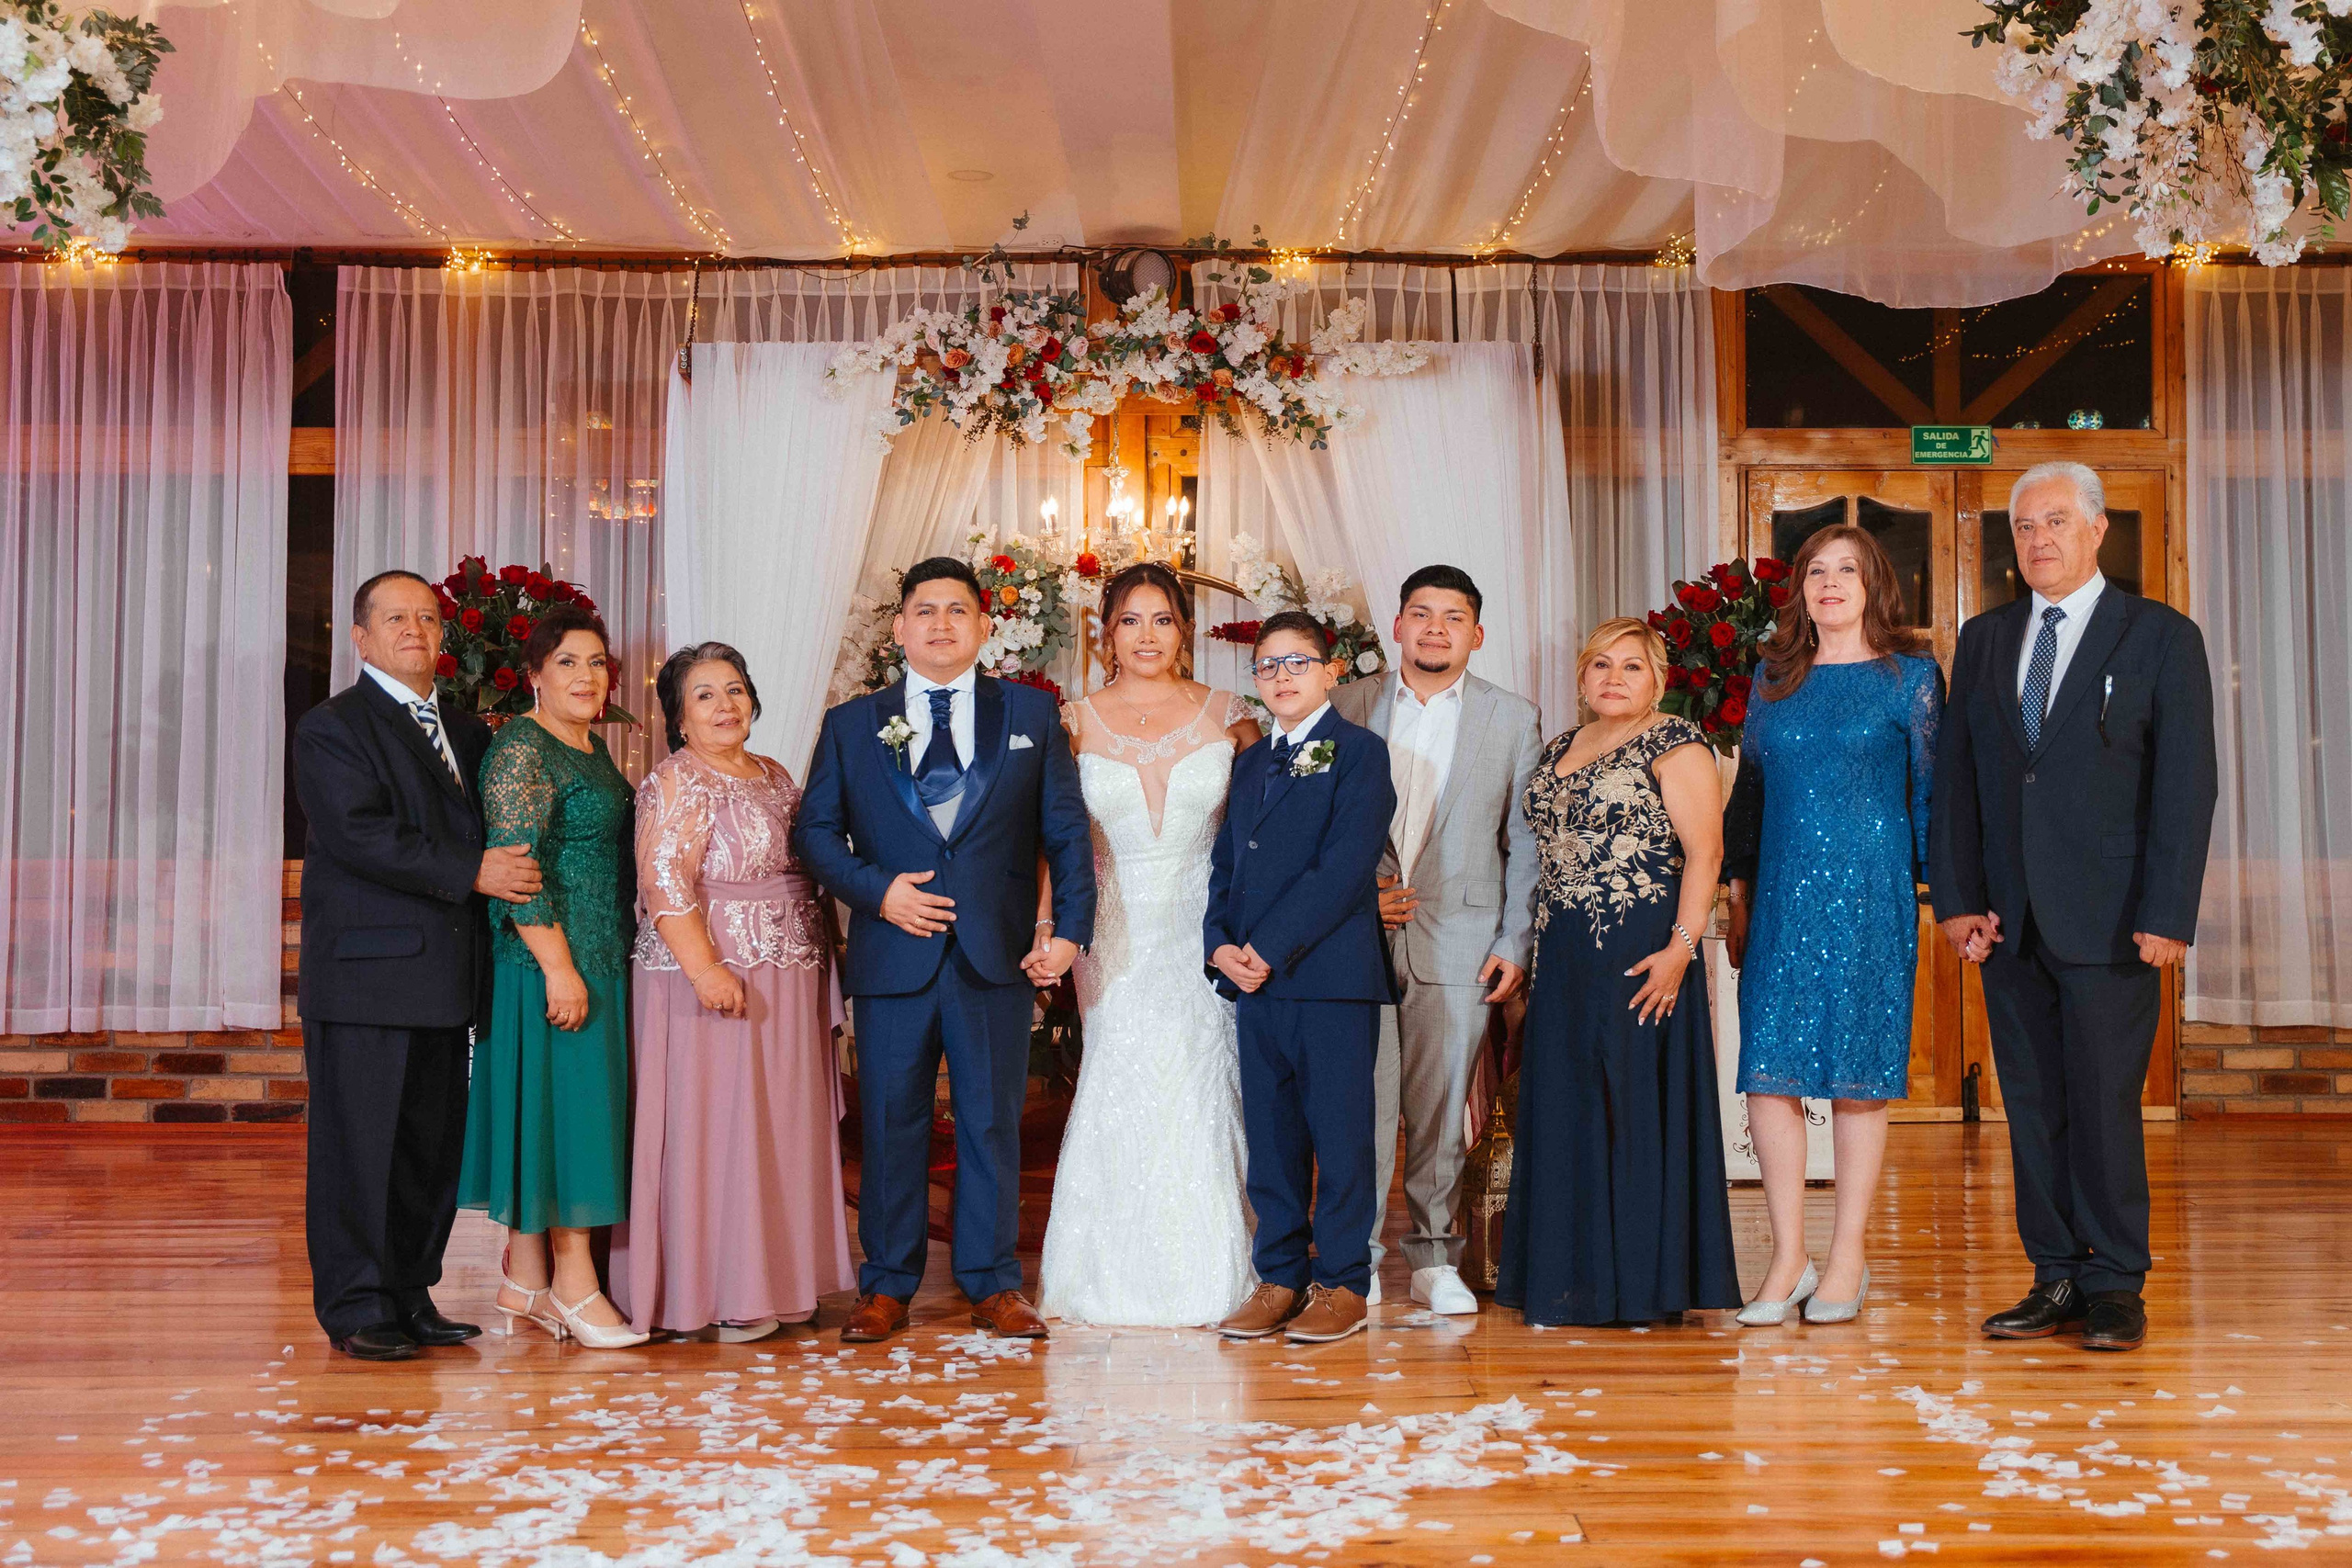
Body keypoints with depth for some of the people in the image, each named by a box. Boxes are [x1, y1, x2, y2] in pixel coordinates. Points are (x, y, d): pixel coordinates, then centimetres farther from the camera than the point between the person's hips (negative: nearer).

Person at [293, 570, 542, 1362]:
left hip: (444, 979, 7)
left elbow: (490, 831, 24)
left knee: (434, 1146, 9)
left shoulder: (468, 732, 19)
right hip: (364, 975, -7)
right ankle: (356, 1308, 7)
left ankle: (409, 1296, 19)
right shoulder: (331, 728, -3)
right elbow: (361, 835, -17)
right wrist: (472, 873, -20)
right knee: (360, 1143, -2)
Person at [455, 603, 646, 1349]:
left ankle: (524, 1280, 18)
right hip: (551, 959, -9)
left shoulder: (591, 746, 15)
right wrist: (559, 966, -23)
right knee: (564, 1103, -4)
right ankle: (574, 1282, 4)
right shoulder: (521, 749, -12)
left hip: (601, 959, 9)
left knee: (563, 1111, 11)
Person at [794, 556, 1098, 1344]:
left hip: (997, 956, 0)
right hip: (892, 957, 0)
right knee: (891, 1125, 6)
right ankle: (886, 1286, 18)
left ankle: (993, 1285, 18)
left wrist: (1070, 927, -4)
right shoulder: (851, 724, 9)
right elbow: (814, 830, 6)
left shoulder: (1031, 714, 8)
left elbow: (1067, 828, 5)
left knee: (992, 1123, 7)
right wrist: (876, 890, -10)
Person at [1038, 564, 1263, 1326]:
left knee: (1199, 1088, 0)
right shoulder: (1076, 722, 5)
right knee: (1122, 1086, -4)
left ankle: (1205, 1277, 15)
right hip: (1116, 933, 0)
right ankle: (1115, 1278, 11)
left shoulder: (1227, 716, 4)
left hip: (1204, 930, 0)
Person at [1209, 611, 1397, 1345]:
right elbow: (1226, 864, 17)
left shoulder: (1359, 752, -2)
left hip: (1332, 975, -6)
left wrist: (1269, 949, -15)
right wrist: (1220, 944, -2)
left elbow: (1345, 867, -12)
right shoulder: (1249, 763, 20)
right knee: (1270, 1139, 9)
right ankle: (1279, 1279, 18)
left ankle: (1342, 1283, 9)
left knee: (1340, 1135, 0)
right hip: (1255, 981, 6)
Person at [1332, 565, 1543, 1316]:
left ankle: (1435, 1259, 16)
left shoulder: (1513, 719, 8)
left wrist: (1515, 942, 0)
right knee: (1362, 1103, -1)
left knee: (1440, 1108, 4)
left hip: (1457, 942, 0)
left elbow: (1525, 841, 6)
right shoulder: (1348, 706, 9)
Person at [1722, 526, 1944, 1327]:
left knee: (1859, 1075, 2)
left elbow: (1931, 788, 2)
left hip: (1870, 893, -3)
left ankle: (1848, 1257, 12)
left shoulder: (1910, 675, 3)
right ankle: (1788, 1257, 6)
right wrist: (1738, 895, 11)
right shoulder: (1775, 678, 13)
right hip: (1783, 895, 3)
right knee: (1768, 1071, -2)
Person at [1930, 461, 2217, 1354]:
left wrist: (2167, 914, -11)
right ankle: (2057, 1280, 16)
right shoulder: (1984, 641, 13)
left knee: (2105, 1103, -1)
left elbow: (2187, 782, -4)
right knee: (2031, 1105, 7)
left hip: (2108, 917, -4)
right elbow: (1954, 777, 10)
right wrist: (1955, 899, 0)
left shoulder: (2161, 637, 1)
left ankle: (2116, 1286, 12)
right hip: (2008, 918, 4)